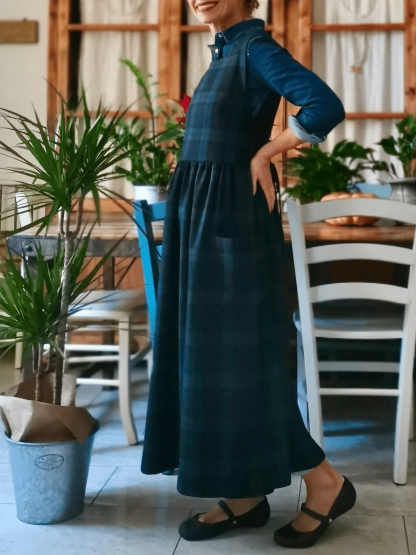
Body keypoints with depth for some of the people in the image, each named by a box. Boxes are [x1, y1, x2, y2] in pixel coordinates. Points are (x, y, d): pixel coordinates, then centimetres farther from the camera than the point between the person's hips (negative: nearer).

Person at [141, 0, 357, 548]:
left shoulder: (255, 46, -10)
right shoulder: (225, 51, 17)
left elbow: (327, 107, -23)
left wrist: (263, 154, -13)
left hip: (231, 217, -9)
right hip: (199, 215, 9)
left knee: (237, 354, -5)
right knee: (202, 351, 8)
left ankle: (325, 481, 10)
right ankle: (246, 496, 16)